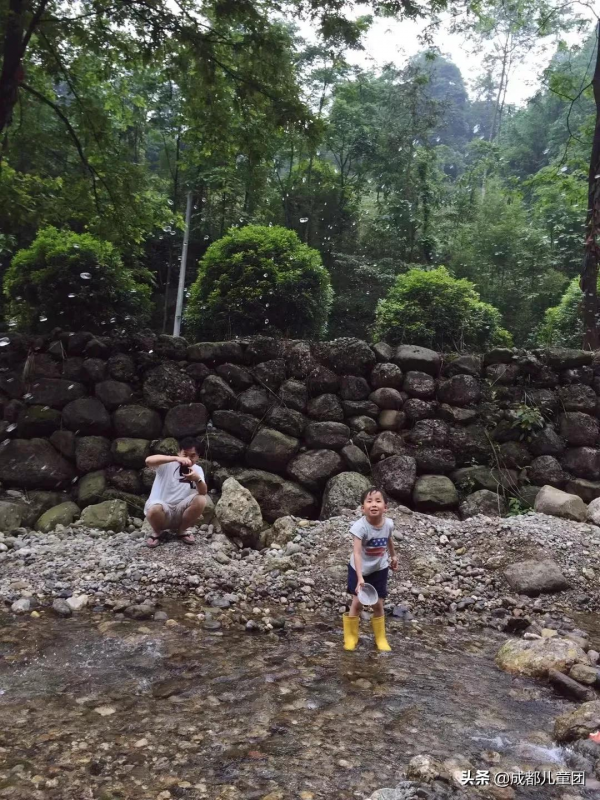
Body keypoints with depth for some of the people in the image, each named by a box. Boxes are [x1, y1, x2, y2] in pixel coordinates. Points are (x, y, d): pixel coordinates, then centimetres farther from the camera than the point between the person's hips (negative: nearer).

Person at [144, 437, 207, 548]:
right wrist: (175, 459, -39)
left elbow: (203, 493, -11)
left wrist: (197, 479, -34)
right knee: (153, 509, -38)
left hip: (181, 511, 3)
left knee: (201, 500, -24)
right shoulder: (168, 464, -8)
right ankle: (157, 532, -1)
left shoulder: (197, 470, 3)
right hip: (162, 510, -3)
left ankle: (181, 530, 1)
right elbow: (148, 460, -29)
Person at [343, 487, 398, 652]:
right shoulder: (360, 526, -31)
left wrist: (393, 556, 22)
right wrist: (360, 578, -46)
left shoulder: (388, 524, -17)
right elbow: (356, 553, -37)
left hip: (379, 569, 3)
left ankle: (380, 638, 30)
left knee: (378, 604, 9)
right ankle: (351, 637, 24)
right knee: (357, 603, 2)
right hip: (359, 569, -3)